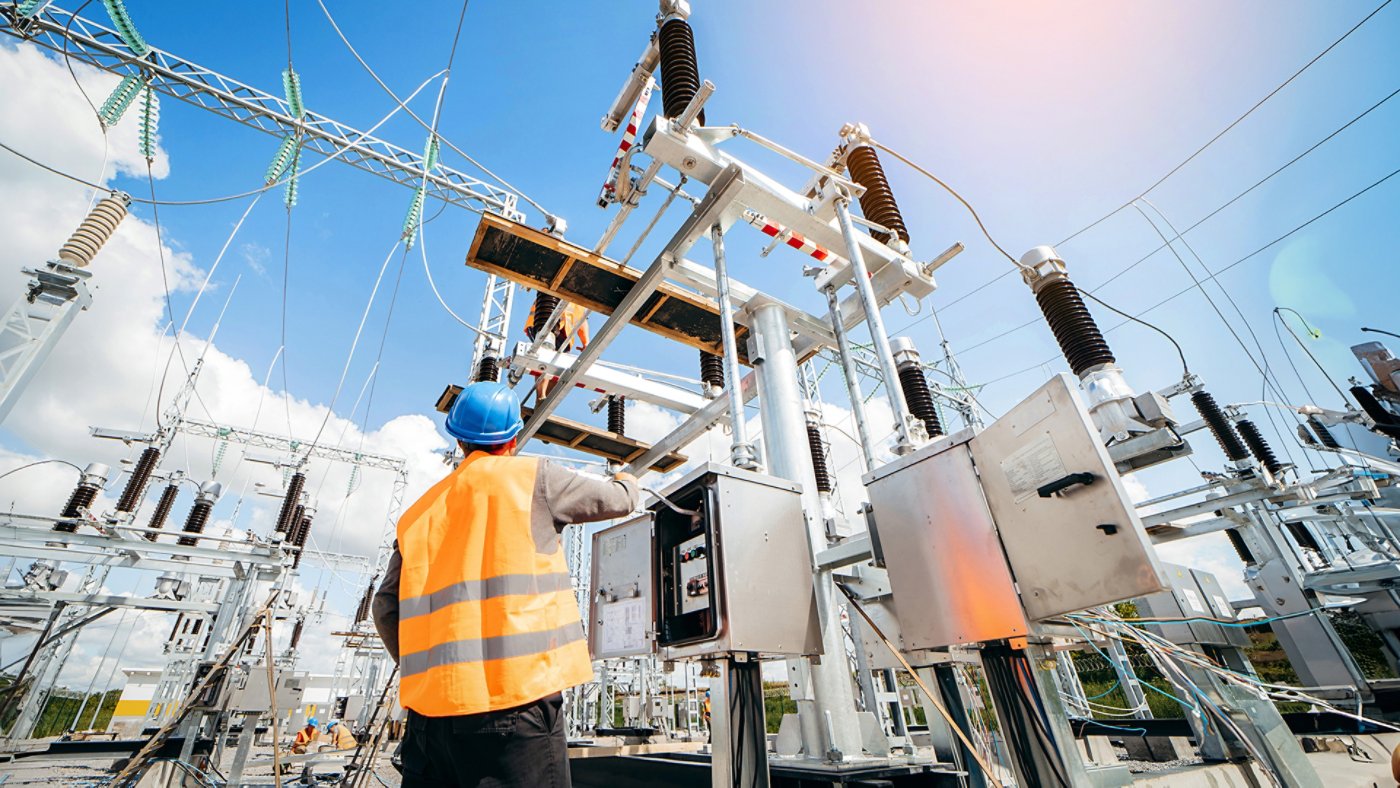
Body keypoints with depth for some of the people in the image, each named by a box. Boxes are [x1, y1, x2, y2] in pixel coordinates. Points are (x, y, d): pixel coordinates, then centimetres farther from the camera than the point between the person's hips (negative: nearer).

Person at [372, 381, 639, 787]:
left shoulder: (419, 511, 14)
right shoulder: (532, 476, -2)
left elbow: (386, 607, 14)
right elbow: (616, 501, 10)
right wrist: (625, 482, 33)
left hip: (430, 705, 6)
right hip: (514, 698, -6)